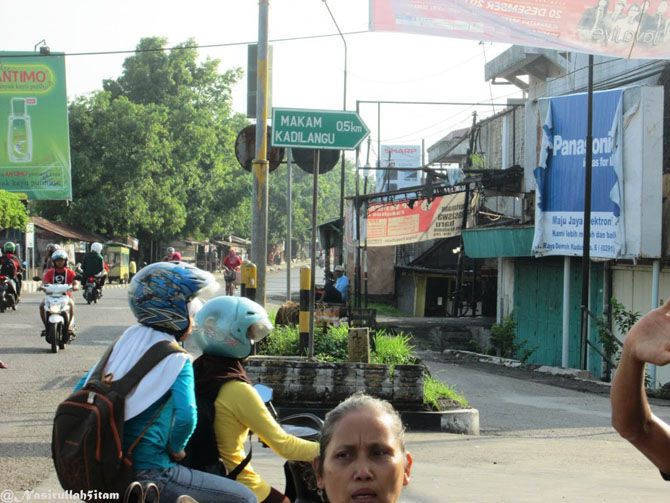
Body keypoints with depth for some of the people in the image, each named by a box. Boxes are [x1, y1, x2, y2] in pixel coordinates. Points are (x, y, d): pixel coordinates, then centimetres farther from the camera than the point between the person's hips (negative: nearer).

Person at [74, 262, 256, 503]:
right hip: (150, 473, -8)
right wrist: (176, 449, -6)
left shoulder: (124, 343, 8)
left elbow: (82, 389, 11)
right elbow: (185, 416, -25)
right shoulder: (176, 359, -11)